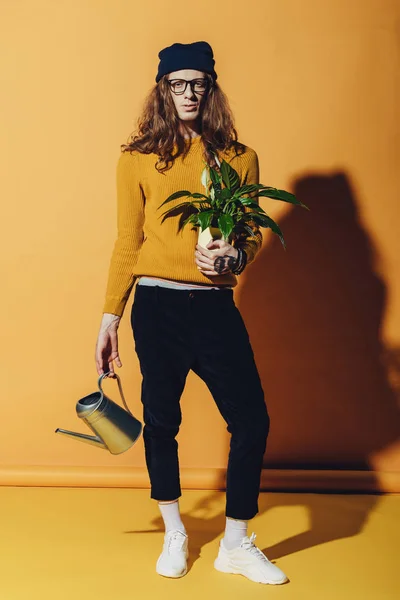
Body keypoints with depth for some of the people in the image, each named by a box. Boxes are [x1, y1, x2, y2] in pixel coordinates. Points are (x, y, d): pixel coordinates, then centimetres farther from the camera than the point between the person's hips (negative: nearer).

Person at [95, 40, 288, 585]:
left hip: (216, 308, 1)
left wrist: (236, 254, -12)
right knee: (161, 421, 8)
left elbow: (254, 234, 11)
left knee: (252, 421, -2)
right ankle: (175, 535, 31)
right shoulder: (137, 159, 4)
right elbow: (127, 243, 6)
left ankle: (237, 545, 18)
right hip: (157, 306, -1)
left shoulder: (239, 158, 8)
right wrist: (110, 318, 4)